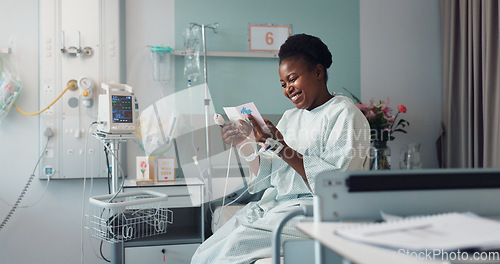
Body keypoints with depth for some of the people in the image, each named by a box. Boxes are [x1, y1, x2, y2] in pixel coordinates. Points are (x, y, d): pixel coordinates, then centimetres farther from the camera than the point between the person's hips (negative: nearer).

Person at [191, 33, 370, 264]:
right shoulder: (289, 117, 20)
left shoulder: (344, 114, -2)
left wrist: (281, 147, -19)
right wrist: (245, 144, -1)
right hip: (272, 206, 7)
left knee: (237, 244, -27)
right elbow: (267, 177, 15)